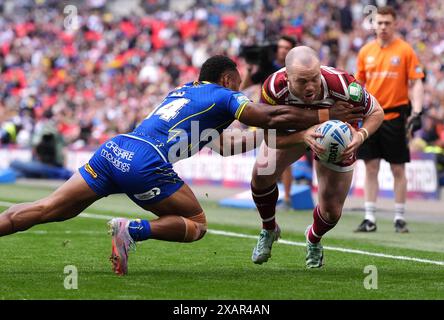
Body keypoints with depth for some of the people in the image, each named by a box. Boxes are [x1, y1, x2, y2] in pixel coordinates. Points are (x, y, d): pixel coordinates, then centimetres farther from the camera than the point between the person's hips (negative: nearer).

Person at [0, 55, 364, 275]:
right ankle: (132, 230, -15)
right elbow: (272, 117, -1)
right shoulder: (225, 96, 10)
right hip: (144, 164, -7)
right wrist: (325, 117, 7)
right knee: (196, 223, 10)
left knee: (46, 209, 6)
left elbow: (218, 143, 44)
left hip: (114, 149, 7)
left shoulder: (183, 90, 31)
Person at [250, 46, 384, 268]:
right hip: (290, 132, 1)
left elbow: (376, 112, -24)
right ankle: (268, 231, 17)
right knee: (261, 174, -16)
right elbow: (270, 138, -33)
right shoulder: (274, 88, -40)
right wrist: (303, 137, -53)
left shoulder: (341, 85, -43)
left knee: (332, 211, -3)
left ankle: (314, 240, 36)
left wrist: (361, 135, -45)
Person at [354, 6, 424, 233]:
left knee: (398, 169, 2)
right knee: (371, 168, 3)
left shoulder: (405, 50, -3)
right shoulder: (366, 51, 8)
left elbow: (416, 84, -4)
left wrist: (416, 112, -15)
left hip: (395, 116, -3)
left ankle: (399, 218, 10)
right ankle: (369, 218, 6)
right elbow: (358, 83, 15)